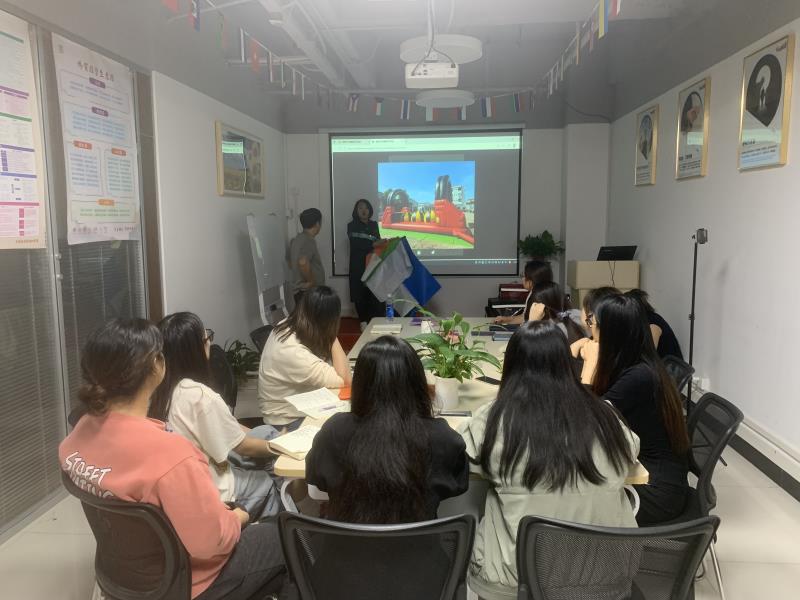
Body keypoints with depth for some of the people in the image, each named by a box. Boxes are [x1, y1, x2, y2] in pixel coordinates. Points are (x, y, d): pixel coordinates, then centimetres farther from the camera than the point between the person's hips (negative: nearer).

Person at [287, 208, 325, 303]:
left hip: (299, 289, 10)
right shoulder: (308, 241, -17)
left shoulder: (297, 239, 12)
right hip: (308, 291, -10)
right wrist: (311, 282, -20)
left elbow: (289, 259, 26)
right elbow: (303, 263, -33)